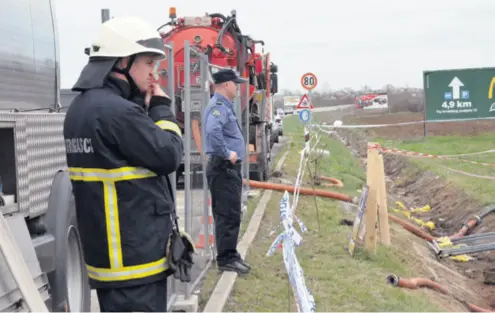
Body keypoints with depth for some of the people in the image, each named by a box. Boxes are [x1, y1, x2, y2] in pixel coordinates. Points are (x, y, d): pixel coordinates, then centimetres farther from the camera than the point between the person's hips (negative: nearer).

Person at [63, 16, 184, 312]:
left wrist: (146, 110, 7)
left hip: (106, 248, 10)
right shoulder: (117, 111, -21)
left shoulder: (82, 106, 12)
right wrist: (161, 109, -1)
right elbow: (168, 156, -14)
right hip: (135, 252, -10)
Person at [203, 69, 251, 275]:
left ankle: (230, 254, 23)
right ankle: (226, 258, -5)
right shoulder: (218, 106, -15)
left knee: (230, 214, 15)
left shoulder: (224, 105, 18)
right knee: (228, 214, -9)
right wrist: (227, 153, -25)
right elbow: (213, 131, -34)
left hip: (230, 168, 11)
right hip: (223, 167, -11)